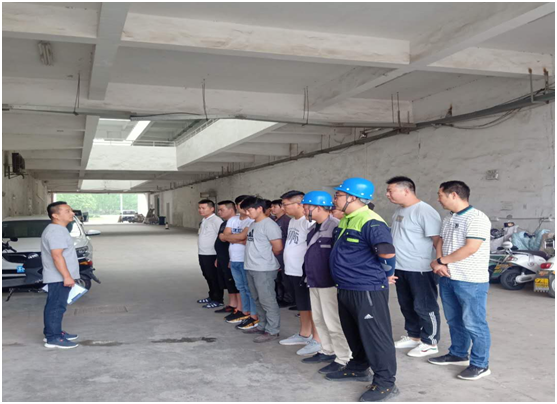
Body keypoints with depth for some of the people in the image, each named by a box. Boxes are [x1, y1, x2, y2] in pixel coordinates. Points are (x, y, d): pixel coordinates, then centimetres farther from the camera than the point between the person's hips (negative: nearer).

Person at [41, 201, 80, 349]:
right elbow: (57, 256, -26)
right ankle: (53, 338, -3)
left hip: (57, 277, 11)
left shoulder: (56, 230, 16)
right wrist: (67, 276, -26)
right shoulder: (56, 232, -19)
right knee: (56, 306, -7)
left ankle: (52, 332, 27)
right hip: (59, 277, -11)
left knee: (54, 306, 17)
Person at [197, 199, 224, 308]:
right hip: (203, 254, 9)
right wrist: (200, 253, 16)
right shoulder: (203, 221, 13)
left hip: (212, 254, -9)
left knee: (214, 278, 2)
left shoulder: (216, 220, -17)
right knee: (208, 276, 19)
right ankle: (212, 296, 33)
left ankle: (218, 300, 13)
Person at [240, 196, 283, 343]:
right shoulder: (252, 225, 14)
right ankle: (262, 326, 30)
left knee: (268, 300, -2)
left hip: (264, 269, -9)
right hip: (251, 268, 9)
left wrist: (266, 258, -1)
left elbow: (278, 247, -16)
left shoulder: (269, 224, -14)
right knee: (258, 300, 18)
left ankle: (272, 331, 6)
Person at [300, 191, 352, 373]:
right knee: (319, 320, 18)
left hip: (330, 283, -10)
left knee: (333, 322, -3)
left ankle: (343, 359, 8)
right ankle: (327, 351, 32)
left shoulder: (336, 227, -19)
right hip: (314, 282, 10)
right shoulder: (313, 228, 13)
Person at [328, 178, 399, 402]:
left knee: (375, 335, 0)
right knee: (354, 332, 22)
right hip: (346, 289, 10)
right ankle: (358, 368, 39)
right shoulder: (346, 220, 10)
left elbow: (387, 253, -28)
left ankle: (385, 383, 11)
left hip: (367, 290, -10)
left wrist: (386, 275, -12)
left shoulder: (370, 222, -22)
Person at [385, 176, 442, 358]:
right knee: (407, 305, 19)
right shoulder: (399, 210, 10)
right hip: (400, 268, 9)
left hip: (420, 269, -9)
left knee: (424, 307, 3)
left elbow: (437, 240, -21)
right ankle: (413, 336, 34)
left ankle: (430, 342, 16)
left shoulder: (425, 212, -18)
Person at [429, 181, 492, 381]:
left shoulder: (477, 218, -16)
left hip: (471, 281, -8)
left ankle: (480, 364, 11)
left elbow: (470, 248, -23)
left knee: (474, 323, -1)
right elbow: (440, 242, 14)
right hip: (447, 278, 9)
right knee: (454, 320, 18)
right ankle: (458, 354, 33)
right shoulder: (448, 219, 12)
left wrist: (441, 261, -15)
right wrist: (439, 263, -7)